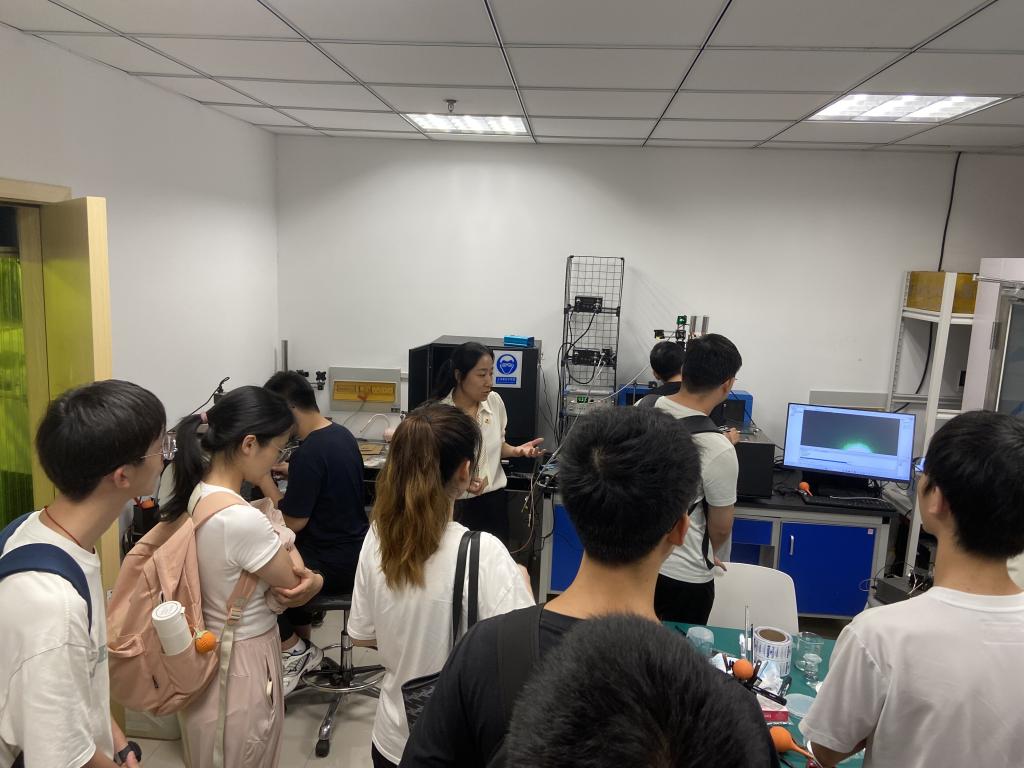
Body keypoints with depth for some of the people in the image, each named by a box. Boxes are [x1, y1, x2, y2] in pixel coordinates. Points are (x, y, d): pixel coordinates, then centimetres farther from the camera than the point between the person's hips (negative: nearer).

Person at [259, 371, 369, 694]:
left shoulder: (308, 453, -25)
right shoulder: (342, 434, 3)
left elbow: (293, 523, -20)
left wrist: (263, 478, -10)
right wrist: (289, 471, 9)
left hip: (332, 564, -9)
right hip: (354, 550, 9)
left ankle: (292, 648, 15)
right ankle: (303, 644, 31)